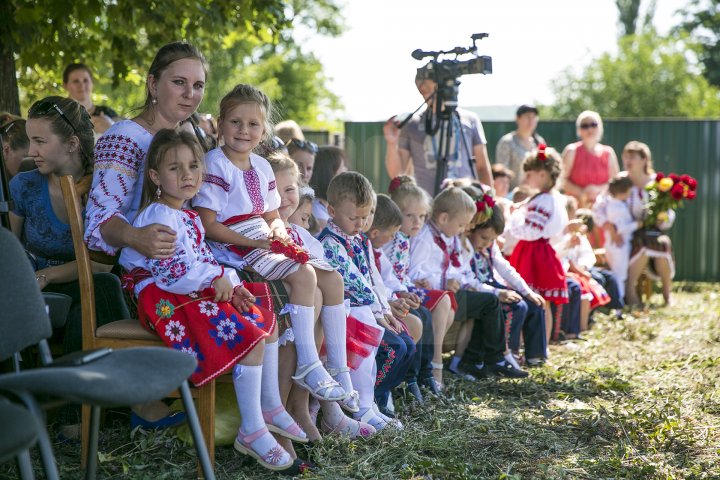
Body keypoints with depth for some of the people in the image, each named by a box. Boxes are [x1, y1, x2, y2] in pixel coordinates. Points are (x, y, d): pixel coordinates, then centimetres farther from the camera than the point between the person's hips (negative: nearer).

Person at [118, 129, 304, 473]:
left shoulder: (189, 217, 17)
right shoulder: (159, 216, -16)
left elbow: (204, 261, 19)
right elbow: (173, 271, -24)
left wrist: (231, 284, 1)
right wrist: (217, 277, -13)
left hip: (197, 294, 11)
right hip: (167, 301, -11)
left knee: (267, 322, 10)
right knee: (250, 336, -22)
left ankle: (271, 407, 20)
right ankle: (251, 431, -17)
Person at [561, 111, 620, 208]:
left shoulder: (608, 152, 9)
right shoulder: (572, 151, 2)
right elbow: (563, 181, -1)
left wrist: (599, 189, -10)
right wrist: (581, 192, -16)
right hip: (576, 206, -2)